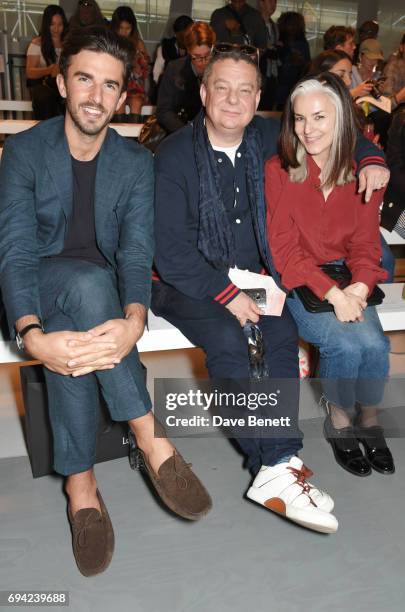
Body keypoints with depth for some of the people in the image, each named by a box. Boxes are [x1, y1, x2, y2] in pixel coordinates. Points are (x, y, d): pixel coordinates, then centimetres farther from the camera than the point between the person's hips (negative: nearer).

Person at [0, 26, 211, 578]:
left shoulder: (137, 162, -2)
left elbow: (137, 251, -14)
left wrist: (134, 320, -38)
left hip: (102, 292, 1)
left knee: (71, 335, -36)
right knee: (90, 281, -37)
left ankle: (80, 483, -24)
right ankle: (151, 441, -33)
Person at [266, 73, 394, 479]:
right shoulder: (278, 171, -8)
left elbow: (365, 244, 4)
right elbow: (284, 249, -12)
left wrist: (360, 286, -17)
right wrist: (331, 293, -22)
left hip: (345, 279, 3)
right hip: (296, 281, -3)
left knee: (374, 344, -22)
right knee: (344, 344, -24)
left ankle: (369, 421, 6)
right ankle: (337, 421, 4)